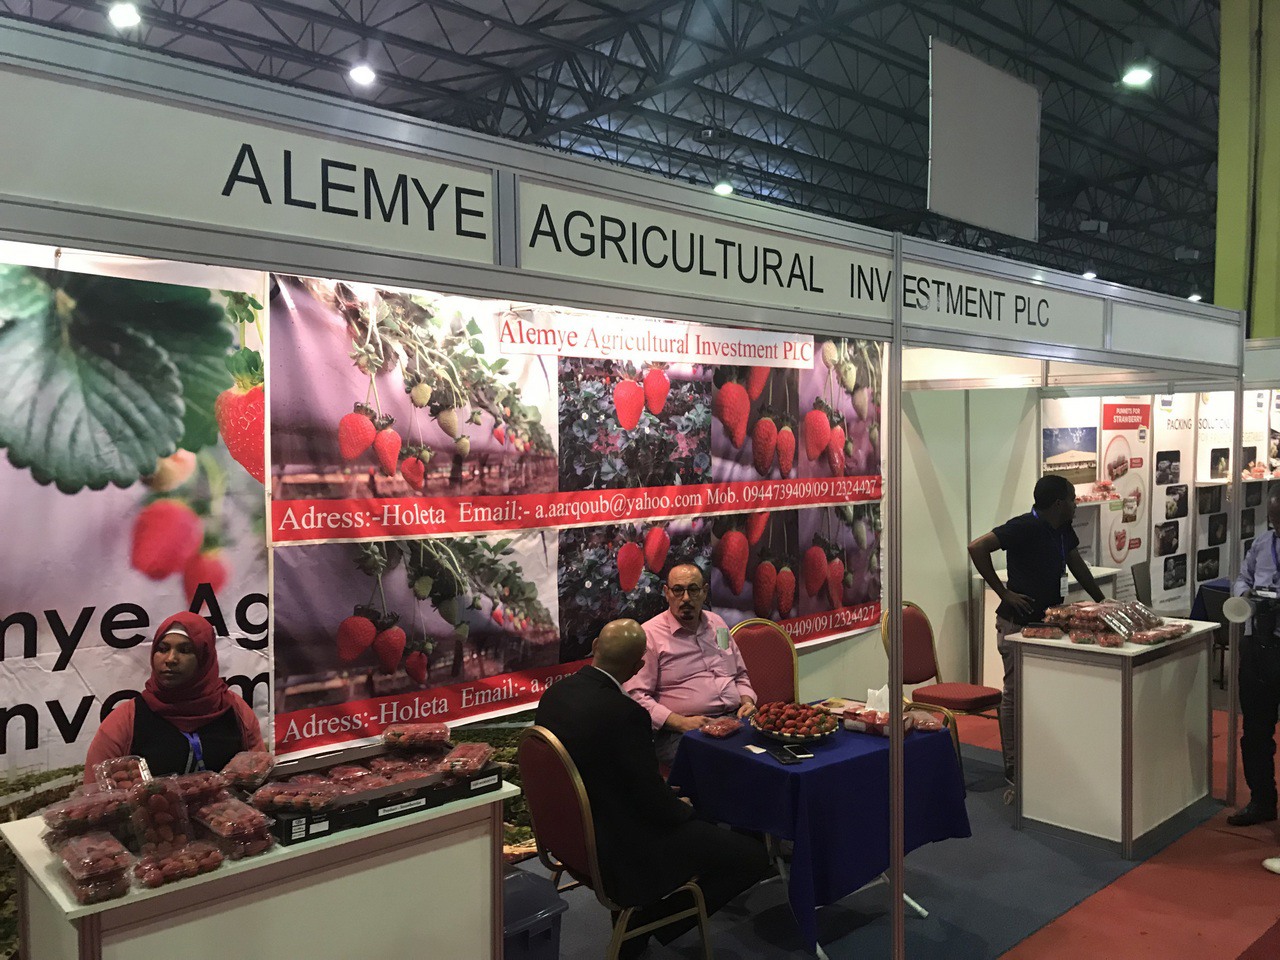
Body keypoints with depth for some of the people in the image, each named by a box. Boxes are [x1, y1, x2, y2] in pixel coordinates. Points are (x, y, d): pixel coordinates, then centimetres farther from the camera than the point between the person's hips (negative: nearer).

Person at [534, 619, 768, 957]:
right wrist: (686, 810, 2)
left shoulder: (554, 693, -3)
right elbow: (654, 799, -21)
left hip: (574, 833, 9)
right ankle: (657, 920, 5)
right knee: (753, 856, -5)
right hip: (621, 850, -9)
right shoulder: (624, 713, -29)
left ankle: (642, 916, 24)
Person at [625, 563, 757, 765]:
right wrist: (681, 723, -17)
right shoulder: (649, 634, -1)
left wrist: (747, 702, 8)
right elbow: (636, 695, -7)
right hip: (681, 731, -6)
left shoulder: (717, 624, 20)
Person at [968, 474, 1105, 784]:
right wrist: (1003, 592, -21)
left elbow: (1078, 567, 25)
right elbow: (977, 547, -24)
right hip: (1018, 624, -8)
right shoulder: (1023, 527, -17)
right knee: (1016, 695, 0)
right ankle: (1015, 771, 9)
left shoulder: (1063, 531, 10)